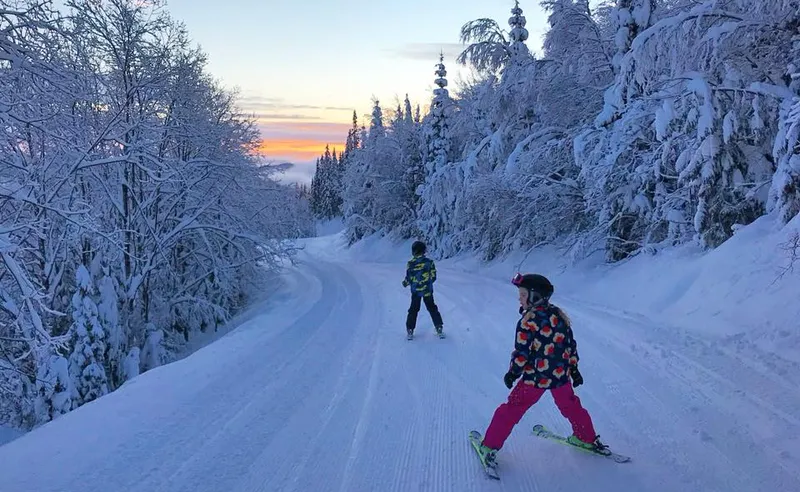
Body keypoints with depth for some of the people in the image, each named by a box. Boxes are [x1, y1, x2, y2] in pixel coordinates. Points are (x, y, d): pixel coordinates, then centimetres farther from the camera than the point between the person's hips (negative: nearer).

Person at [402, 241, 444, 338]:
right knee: (432, 309, 13)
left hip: (415, 291, 0)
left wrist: (405, 283, 15)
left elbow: (408, 279, -7)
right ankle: (439, 329, 12)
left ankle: (410, 331, 12)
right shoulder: (429, 262, -9)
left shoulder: (410, 263, -12)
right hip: (427, 290, 1)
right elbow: (433, 277, -3)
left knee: (413, 310, 12)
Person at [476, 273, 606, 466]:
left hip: (535, 377, -5)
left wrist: (512, 373, -2)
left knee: (512, 409, 6)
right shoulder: (559, 315, 2)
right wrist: (574, 368, 19)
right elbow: (570, 344, 9)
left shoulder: (529, 320, -17)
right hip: (561, 375, 5)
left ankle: (490, 446, 10)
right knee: (570, 406, 27)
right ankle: (587, 439, 42)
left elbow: (522, 352, -16)